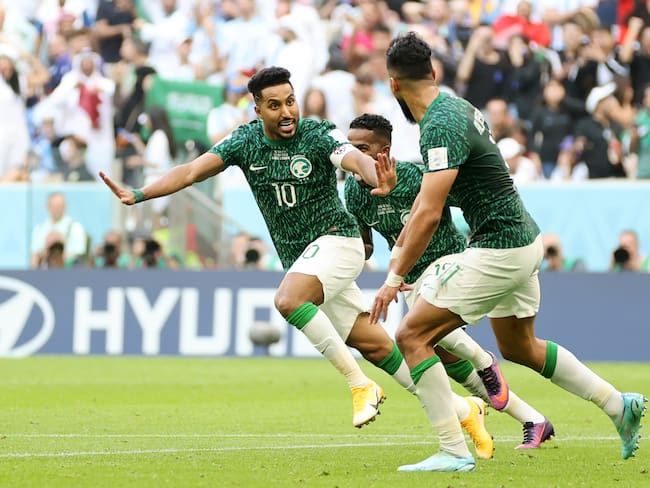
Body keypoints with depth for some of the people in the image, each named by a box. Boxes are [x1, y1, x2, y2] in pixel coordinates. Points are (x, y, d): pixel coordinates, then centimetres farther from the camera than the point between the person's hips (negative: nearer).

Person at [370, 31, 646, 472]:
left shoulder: (441, 126, -22)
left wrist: (395, 277, -21)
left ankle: (455, 452, -10)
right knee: (519, 347, 27)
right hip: (524, 238, 10)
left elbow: (430, 214, -27)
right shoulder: (455, 107, 9)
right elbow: (428, 193, 21)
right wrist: (400, 248, 23)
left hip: (499, 251, -10)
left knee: (411, 335, -9)